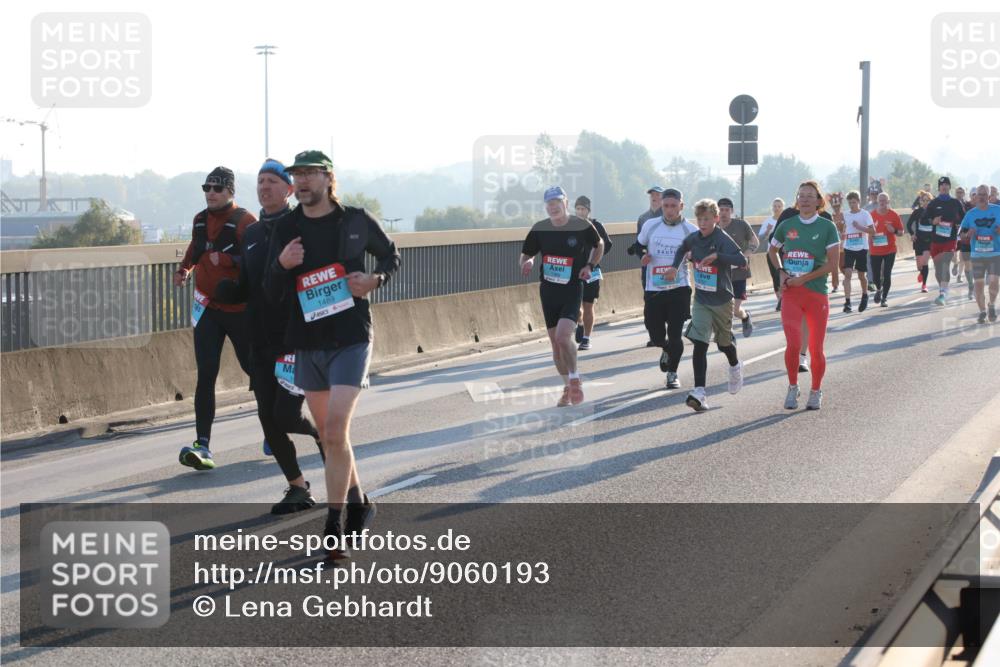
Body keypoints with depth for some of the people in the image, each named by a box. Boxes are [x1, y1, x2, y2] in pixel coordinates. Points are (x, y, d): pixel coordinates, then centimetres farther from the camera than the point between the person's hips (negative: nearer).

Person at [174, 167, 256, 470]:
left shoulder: (245, 222, -12)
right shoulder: (200, 220, 10)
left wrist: (227, 260, -31)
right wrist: (184, 269, 15)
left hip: (240, 309, -5)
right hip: (207, 308, 5)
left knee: (253, 367, 9)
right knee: (206, 375, -7)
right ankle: (203, 445, -13)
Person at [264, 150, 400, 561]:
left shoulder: (357, 222, -1)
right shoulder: (286, 230, 5)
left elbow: (391, 256, 16)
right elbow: (272, 295, 4)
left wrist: (375, 279, -6)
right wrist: (281, 265, -16)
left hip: (350, 340, -4)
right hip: (307, 343, 4)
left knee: (335, 432, -16)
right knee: (329, 435, 13)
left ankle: (334, 528, -13)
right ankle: (358, 503, 35)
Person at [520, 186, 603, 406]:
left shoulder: (582, 227, -7)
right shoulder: (539, 229, -1)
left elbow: (599, 245, 12)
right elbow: (526, 255, 11)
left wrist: (590, 266, -1)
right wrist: (528, 262, -12)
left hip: (572, 289, -4)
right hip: (548, 289, 4)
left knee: (563, 336, -22)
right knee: (555, 343, 8)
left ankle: (575, 379, -2)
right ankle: (568, 388, 22)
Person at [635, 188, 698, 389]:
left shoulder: (690, 231, -2)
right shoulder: (651, 225, 3)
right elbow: (638, 246, 18)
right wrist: (643, 256, -3)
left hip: (679, 289, -2)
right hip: (653, 289, 2)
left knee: (675, 333, -4)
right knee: (656, 334, 6)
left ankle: (672, 373, 14)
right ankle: (667, 350, 42)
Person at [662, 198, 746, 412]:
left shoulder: (722, 239, -17)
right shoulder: (694, 238, -1)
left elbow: (742, 260, -30)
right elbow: (682, 249, 24)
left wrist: (717, 256, -37)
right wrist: (674, 266, 10)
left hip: (721, 300, -3)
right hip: (701, 300, 3)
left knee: (724, 342, 16)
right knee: (699, 344, -12)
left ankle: (735, 366, 51)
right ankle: (699, 392, -18)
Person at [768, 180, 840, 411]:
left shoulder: (827, 227, -3)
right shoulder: (787, 226, 6)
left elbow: (833, 263, -8)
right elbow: (773, 250, 24)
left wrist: (804, 278, -13)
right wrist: (782, 273, 7)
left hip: (817, 292, -1)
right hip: (791, 293, 2)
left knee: (816, 348, 3)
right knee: (793, 344, -12)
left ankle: (816, 392, 22)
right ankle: (793, 387, 8)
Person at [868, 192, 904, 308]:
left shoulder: (894, 215, -2)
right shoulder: (872, 215, 1)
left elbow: (901, 232, 4)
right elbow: (870, 233, 10)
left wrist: (894, 231, -17)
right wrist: (869, 246, 6)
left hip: (890, 250, -1)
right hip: (875, 250, 1)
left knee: (887, 275, -4)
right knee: (875, 276, 4)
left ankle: (884, 298, 9)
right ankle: (879, 289, 36)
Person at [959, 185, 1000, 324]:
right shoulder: (971, 213, 5)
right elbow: (962, 233, 10)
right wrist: (968, 234, -13)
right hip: (977, 254, 2)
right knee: (979, 283, 2)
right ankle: (982, 311, 17)